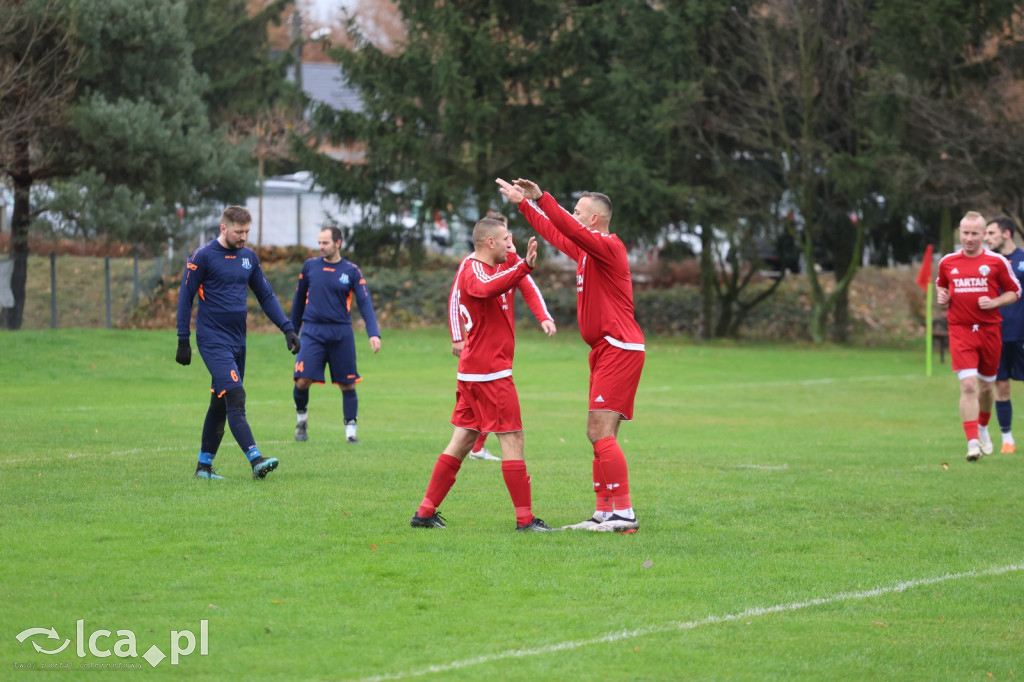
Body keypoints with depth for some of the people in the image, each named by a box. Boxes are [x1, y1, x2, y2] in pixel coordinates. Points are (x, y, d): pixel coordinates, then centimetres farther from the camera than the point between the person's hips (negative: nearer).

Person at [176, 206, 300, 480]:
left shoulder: (248, 257, 10)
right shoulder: (203, 256, -8)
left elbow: (266, 296, 16)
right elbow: (185, 298, -5)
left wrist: (287, 328, 6)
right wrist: (183, 341, -6)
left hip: (237, 341, 7)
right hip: (213, 341, -7)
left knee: (220, 404, 11)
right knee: (235, 398, -17)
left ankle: (204, 465, 20)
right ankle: (256, 461, -26)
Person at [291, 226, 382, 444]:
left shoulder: (351, 271, 1)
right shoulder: (310, 266, 6)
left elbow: (365, 303, -4)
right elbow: (299, 299, 15)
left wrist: (374, 334, -16)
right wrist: (293, 330, 18)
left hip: (341, 333, 0)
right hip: (313, 332, 0)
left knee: (348, 385, 3)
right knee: (302, 381, -11)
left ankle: (351, 430, 15)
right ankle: (301, 420, 14)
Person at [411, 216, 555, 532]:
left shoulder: (497, 267, 16)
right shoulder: (474, 271, -15)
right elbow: (488, 288, -38)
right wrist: (524, 266, -48)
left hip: (471, 371, 10)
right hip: (490, 371, -10)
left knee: (462, 440, 11)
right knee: (512, 438, -6)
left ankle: (425, 512, 11)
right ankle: (525, 518, -5)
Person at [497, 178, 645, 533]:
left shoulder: (609, 247, -12)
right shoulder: (584, 249, 16)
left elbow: (570, 230, -27)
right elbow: (554, 232, 31)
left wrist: (541, 198, -27)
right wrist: (524, 204, 32)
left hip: (619, 350, -10)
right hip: (605, 352, 10)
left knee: (601, 433, -15)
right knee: (598, 435, 10)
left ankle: (625, 514, -17)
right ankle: (604, 513, 13)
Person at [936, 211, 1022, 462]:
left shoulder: (997, 262, -2)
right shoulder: (947, 262, 4)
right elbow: (940, 286, 22)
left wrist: (994, 303, -12)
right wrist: (941, 297, 0)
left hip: (989, 330, 1)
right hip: (961, 330, -1)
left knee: (986, 385, 13)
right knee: (968, 385, -15)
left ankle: (983, 428, 41)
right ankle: (973, 443, -18)